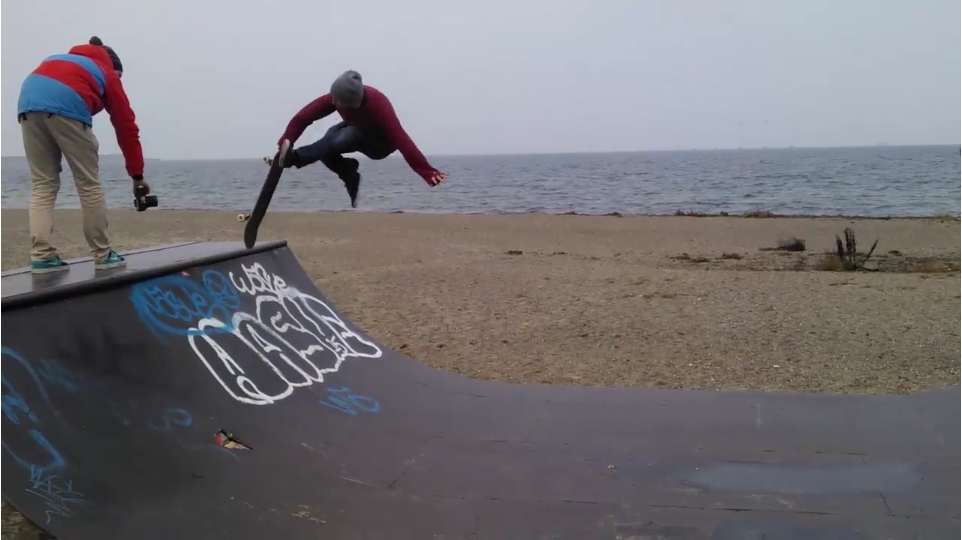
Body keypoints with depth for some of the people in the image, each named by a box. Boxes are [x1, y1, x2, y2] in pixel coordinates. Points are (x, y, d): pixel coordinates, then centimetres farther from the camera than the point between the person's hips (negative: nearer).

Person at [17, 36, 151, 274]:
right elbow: (126, 127, 24)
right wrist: (137, 175, 29)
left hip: (28, 101, 5)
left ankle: (41, 256, 2)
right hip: (66, 104, -5)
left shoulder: (65, 60, 38)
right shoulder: (107, 75, 25)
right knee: (89, 185, 6)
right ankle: (103, 255, 12)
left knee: (42, 185, 11)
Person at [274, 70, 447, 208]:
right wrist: (284, 144, -38)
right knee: (328, 143, -26)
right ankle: (351, 177, -4)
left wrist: (428, 173, -50)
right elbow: (305, 116, -29)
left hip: (380, 142, -5)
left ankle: (293, 159, -36)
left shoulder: (379, 106, -40)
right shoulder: (337, 97, -29)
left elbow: (401, 140, -45)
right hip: (357, 131, 5)